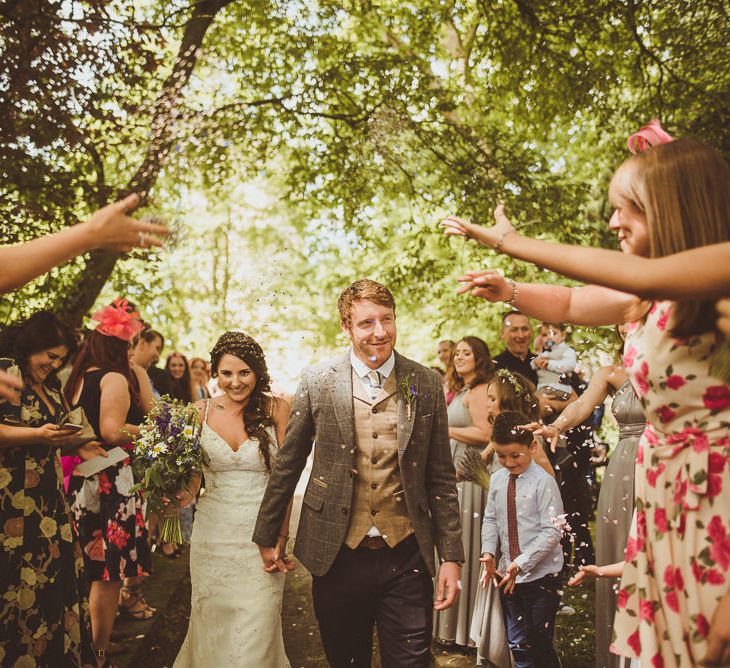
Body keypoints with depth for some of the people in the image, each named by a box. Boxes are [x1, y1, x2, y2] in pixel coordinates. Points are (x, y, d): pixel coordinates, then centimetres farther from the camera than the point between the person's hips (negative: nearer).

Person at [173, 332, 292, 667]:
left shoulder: (276, 409, -5)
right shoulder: (202, 411, 0)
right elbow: (192, 474, 7)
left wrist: (282, 535, -10)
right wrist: (180, 497, -15)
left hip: (261, 535, -2)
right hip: (213, 535, 2)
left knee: (256, 630, 0)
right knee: (212, 625, 14)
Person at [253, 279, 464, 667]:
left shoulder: (426, 384, 0)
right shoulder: (317, 381, -3)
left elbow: (441, 476, 3)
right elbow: (287, 464, 6)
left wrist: (451, 556, 1)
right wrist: (266, 535, 11)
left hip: (406, 557, 0)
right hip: (338, 556, 0)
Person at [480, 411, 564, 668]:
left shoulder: (543, 482, -14)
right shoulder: (497, 480, 3)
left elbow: (552, 531, -16)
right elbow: (490, 519, 11)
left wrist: (521, 563, -21)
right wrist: (488, 552, -6)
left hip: (541, 576, -5)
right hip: (510, 576, 5)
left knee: (540, 644, 1)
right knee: (517, 644, 14)